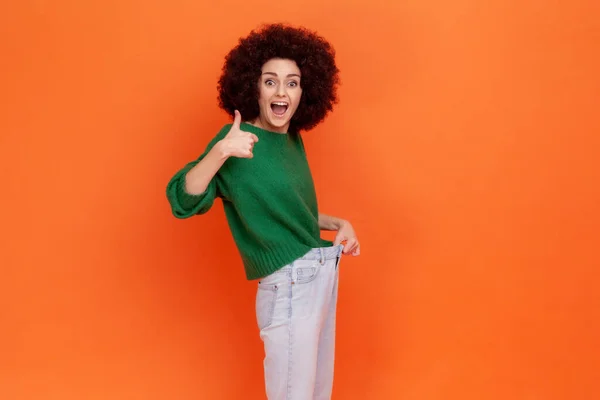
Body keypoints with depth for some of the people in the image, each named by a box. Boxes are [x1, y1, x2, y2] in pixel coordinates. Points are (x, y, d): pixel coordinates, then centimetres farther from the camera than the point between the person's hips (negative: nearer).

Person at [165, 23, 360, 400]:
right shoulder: (239, 141, -13)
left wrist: (337, 223, 4)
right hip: (288, 287, -8)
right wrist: (220, 151, -38)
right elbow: (183, 201, -24)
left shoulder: (293, 140, 7)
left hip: (324, 274, 8)